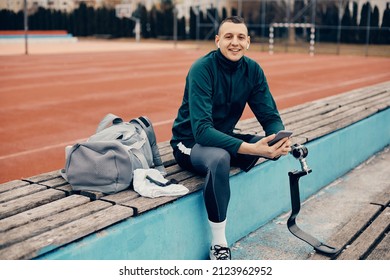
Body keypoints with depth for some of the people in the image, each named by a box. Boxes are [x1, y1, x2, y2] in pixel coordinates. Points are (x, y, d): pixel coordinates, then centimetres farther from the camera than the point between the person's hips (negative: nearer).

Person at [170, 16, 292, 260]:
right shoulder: (202, 69, -23)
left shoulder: (253, 70, -5)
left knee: (273, 144, -19)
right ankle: (219, 246, -24)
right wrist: (250, 149, -44)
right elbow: (202, 130, -33)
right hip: (190, 141, -6)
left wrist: (282, 138, -31)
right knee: (219, 157, -39)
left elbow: (270, 116, -6)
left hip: (223, 135, 6)